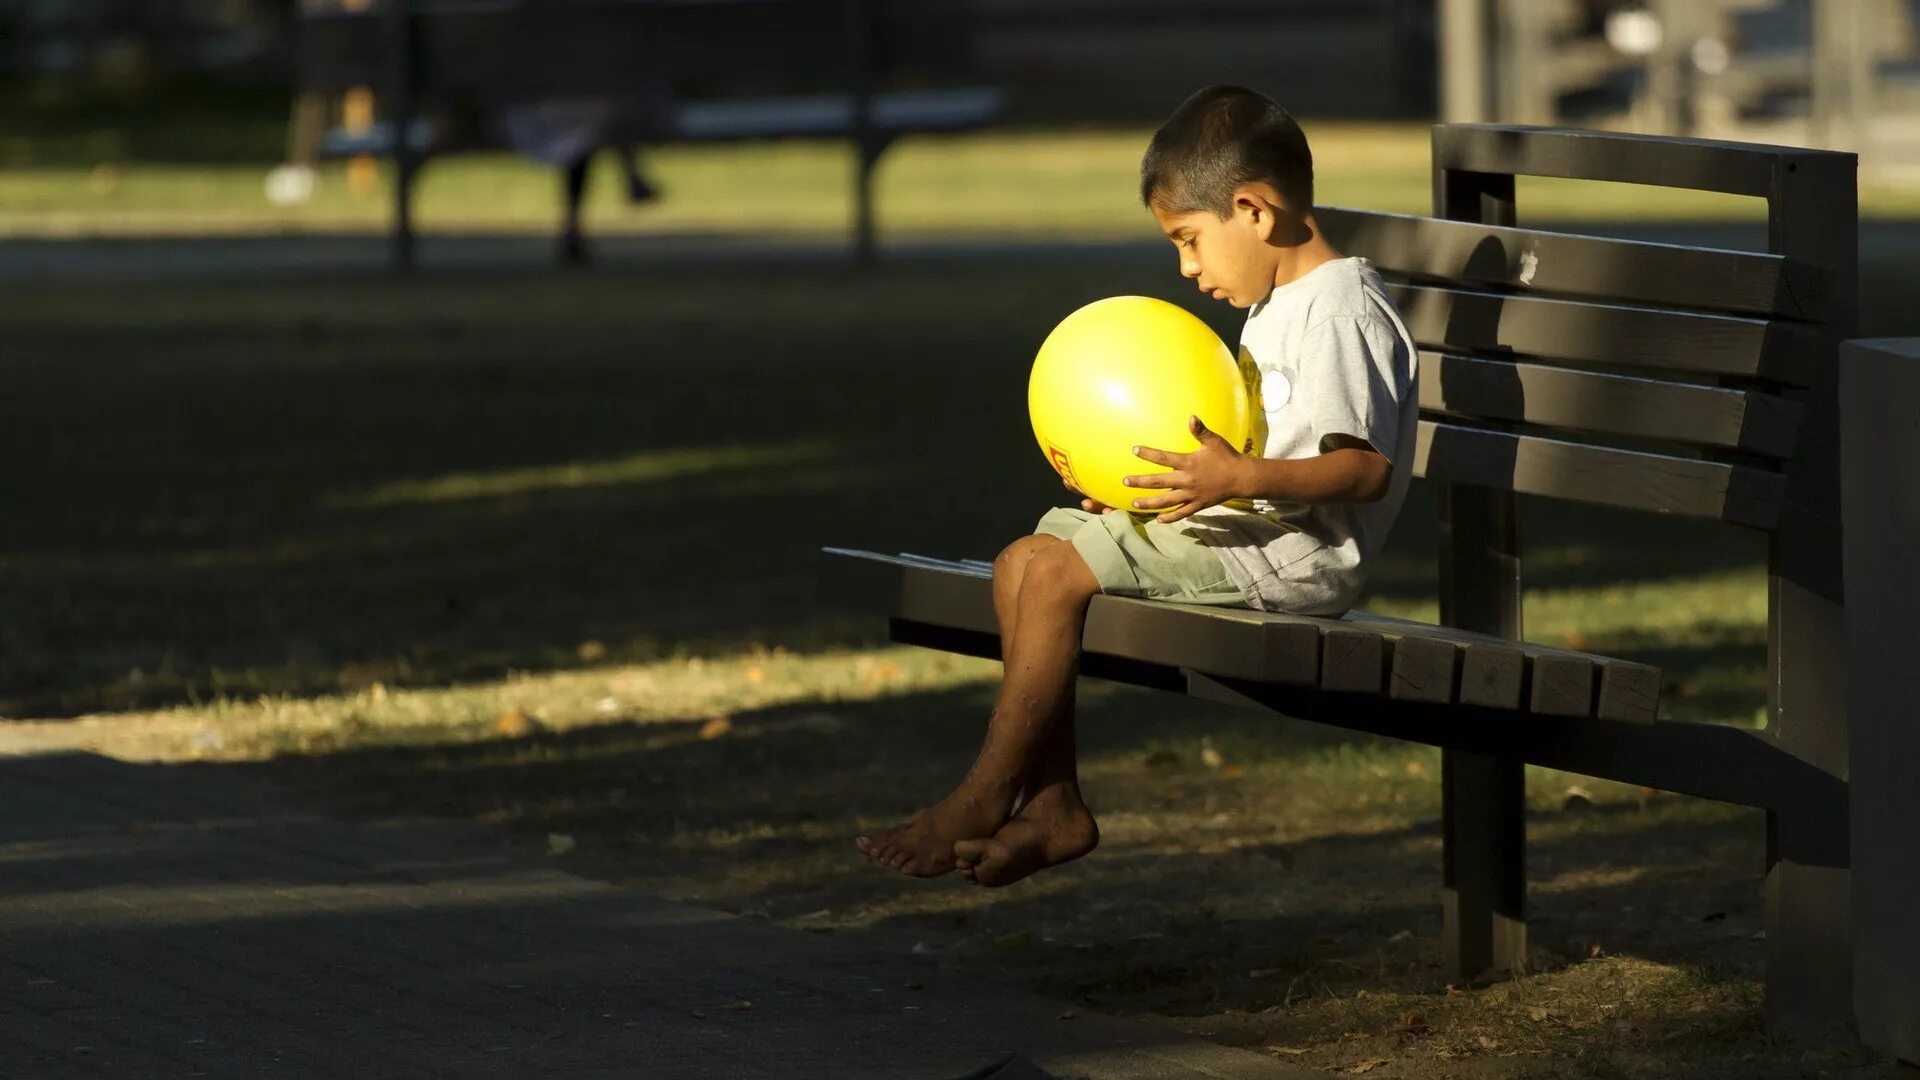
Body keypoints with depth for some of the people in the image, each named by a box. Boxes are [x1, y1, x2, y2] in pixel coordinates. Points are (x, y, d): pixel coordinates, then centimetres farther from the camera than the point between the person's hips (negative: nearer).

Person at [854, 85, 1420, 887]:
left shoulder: (1340, 309, -13)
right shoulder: (1279, 306, 20)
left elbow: (1367, 467, -22)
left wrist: (1237, 477, -31)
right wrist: (1158, 481, 12)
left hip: (1290, 550, -11)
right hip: (1245, 531, 11)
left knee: (1054, 572, -19)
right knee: (1022, 561, 3)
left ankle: (981, 802, -10)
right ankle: (1052, 804, -3)